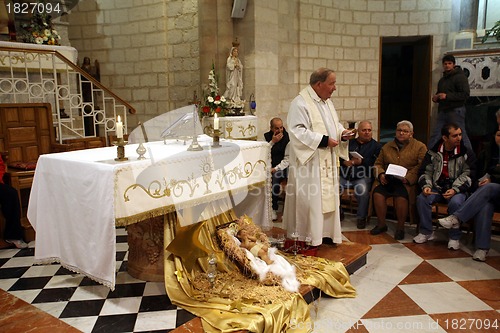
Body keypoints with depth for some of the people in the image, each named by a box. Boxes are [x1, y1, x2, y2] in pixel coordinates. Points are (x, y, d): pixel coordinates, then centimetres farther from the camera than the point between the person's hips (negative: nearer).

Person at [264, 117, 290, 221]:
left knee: (275, 177, -32)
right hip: (267, 166, 3)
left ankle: (273, 209, -16)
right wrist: (272, 142, -13)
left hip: (281, 166, -3)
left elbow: (288, 158, -7)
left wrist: (276, 168, -16)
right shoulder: (266, 136, 8)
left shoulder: (287, 137, -3)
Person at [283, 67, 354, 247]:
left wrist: (342, 133, 1)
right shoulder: (300, 103, -15)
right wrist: (323, 140, -23)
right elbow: (297, 132, -23)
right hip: (309, 163, -9)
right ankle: (307, 238, 9)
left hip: (327, 162, 9)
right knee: (309, 198, -3)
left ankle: (326, 233, 26)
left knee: (327, 197, 14)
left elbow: (334, 124, 23)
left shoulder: (327, 102, 14)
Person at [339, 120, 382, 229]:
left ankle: (361, 217, -14)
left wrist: (361, 161, -10)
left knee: (362, 189, -35)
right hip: (345, 176, 3)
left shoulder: (376, 146, 15)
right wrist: (344, 162, -6)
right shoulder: (349, 143, 25)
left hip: (363, 177, -3)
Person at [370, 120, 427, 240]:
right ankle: (381, 224, -8)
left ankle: (400, 227, -13)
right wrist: (381, 174, -3)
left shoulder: (420, 147, 8)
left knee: (401, 195, -33)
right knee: (377, 193, -25)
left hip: (407, 181, -4)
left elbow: (420, 166, -4)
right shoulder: (387, 147, 22)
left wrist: (408, 178, -19)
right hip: (387, 180, 4)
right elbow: (378, 164, 19)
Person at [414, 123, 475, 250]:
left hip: (457, 189, -2)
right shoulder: (433, 152, 5)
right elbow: (426, 172, 8)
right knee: (421, 198, -24)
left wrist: (455, 190, -20)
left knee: (456, 202, -34)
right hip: (437, 188, 3)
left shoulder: (466, 152, -2)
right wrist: (426, 186, -12)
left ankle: (454, 237, -13)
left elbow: (468, 175, -6)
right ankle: (426, 232, -7)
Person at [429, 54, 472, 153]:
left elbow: (465, 94, -16)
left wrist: (447, 96, -20)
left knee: (461, 135, -5)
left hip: (456, 111, -8)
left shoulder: (460, 77, -6)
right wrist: (436, 98, 10)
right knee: (435, 136, 6)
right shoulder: (442, 79, 20)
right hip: (443, 111, 8)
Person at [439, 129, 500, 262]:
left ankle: (456, 218, -42)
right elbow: (478, 173, 23)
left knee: (488, 188, -37)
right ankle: (482, 247, -38)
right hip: (487, 194, 2)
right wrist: (482, 181, 5)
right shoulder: (486, 152, 16)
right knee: (484, 206, -33)